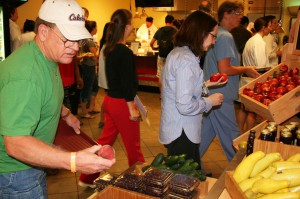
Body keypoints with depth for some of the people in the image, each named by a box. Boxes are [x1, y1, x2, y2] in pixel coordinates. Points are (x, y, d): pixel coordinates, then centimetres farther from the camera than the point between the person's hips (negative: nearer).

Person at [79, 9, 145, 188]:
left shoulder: (109, 49, 5)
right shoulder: (125, 53, -20)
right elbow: (127, 83, -21)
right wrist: (132, 108, -14)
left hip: (110, 99, 9)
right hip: (121, 104, -8)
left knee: (105, 140, 19)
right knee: (133, 146, 8)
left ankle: (88, 178, 28)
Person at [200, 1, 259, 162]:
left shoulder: (218, 34, 15)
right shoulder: (225, 36, -16)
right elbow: (224, 69, -23)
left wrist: (244, 70, 15)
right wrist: (246, 69, -9)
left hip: (212, 93, 10)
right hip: (221, 95, -10)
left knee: (207, 131, 17)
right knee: (230, 135, 4)